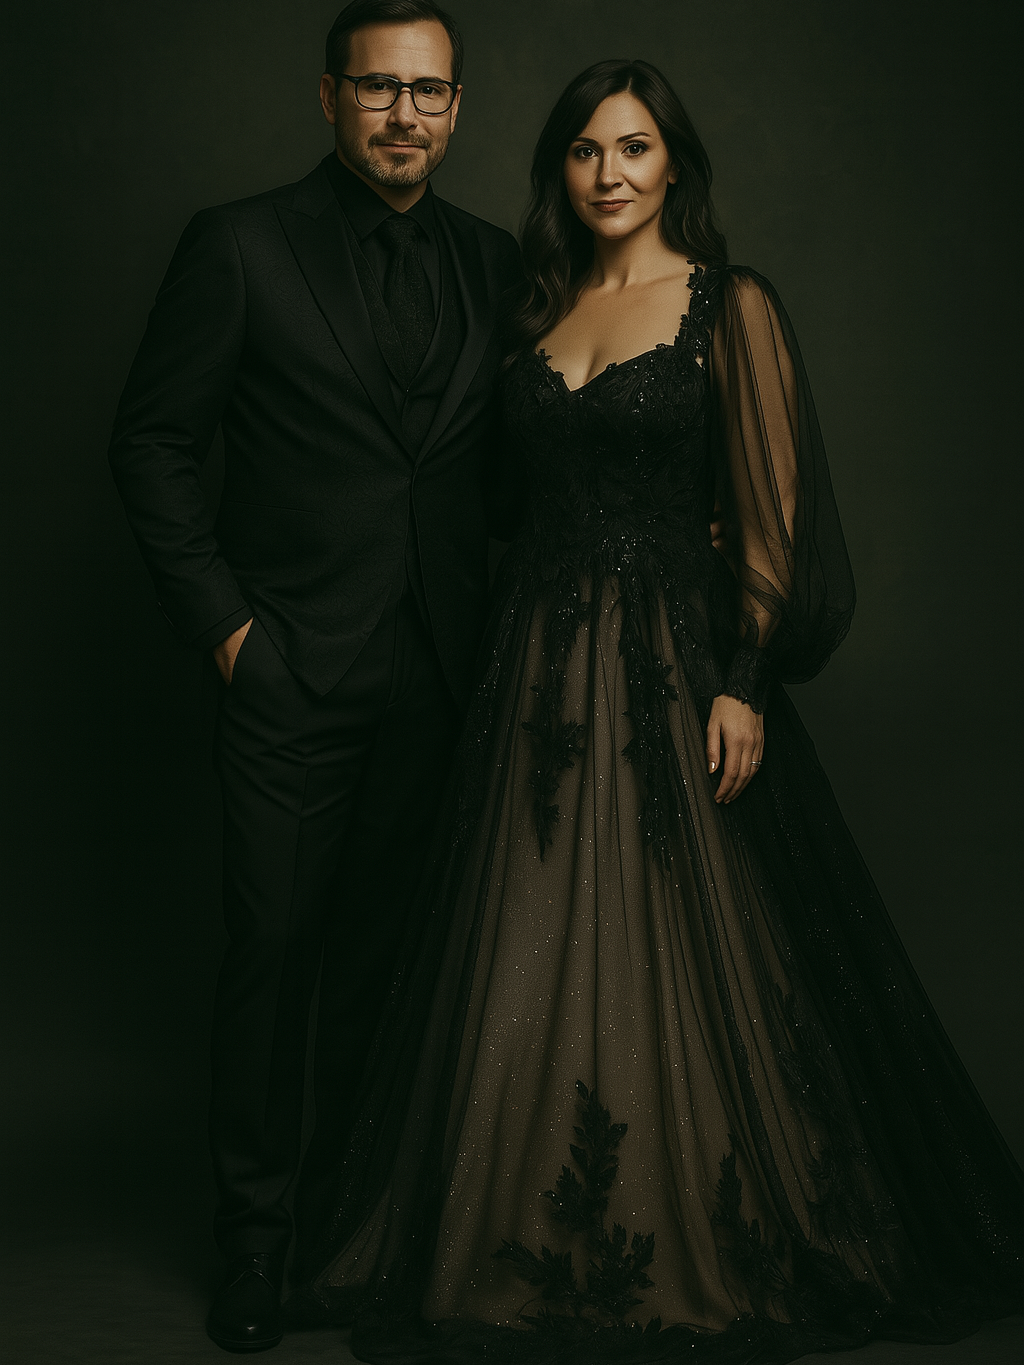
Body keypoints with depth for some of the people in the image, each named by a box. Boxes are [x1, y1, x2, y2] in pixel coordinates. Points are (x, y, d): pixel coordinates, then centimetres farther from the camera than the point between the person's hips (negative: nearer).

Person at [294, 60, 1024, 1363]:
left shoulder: (731, 306, -3)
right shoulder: (541, 309, 12)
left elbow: (768, 513, -7)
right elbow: (522, 493, 13)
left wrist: (746, 685, -13)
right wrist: (506, 649, 6)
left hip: (674, 656, -5)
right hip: (540, 657, 5)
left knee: (683, 959, 2)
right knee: (528, 960, 8)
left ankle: (704, 1255, 22)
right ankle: (546, 1255, 26)